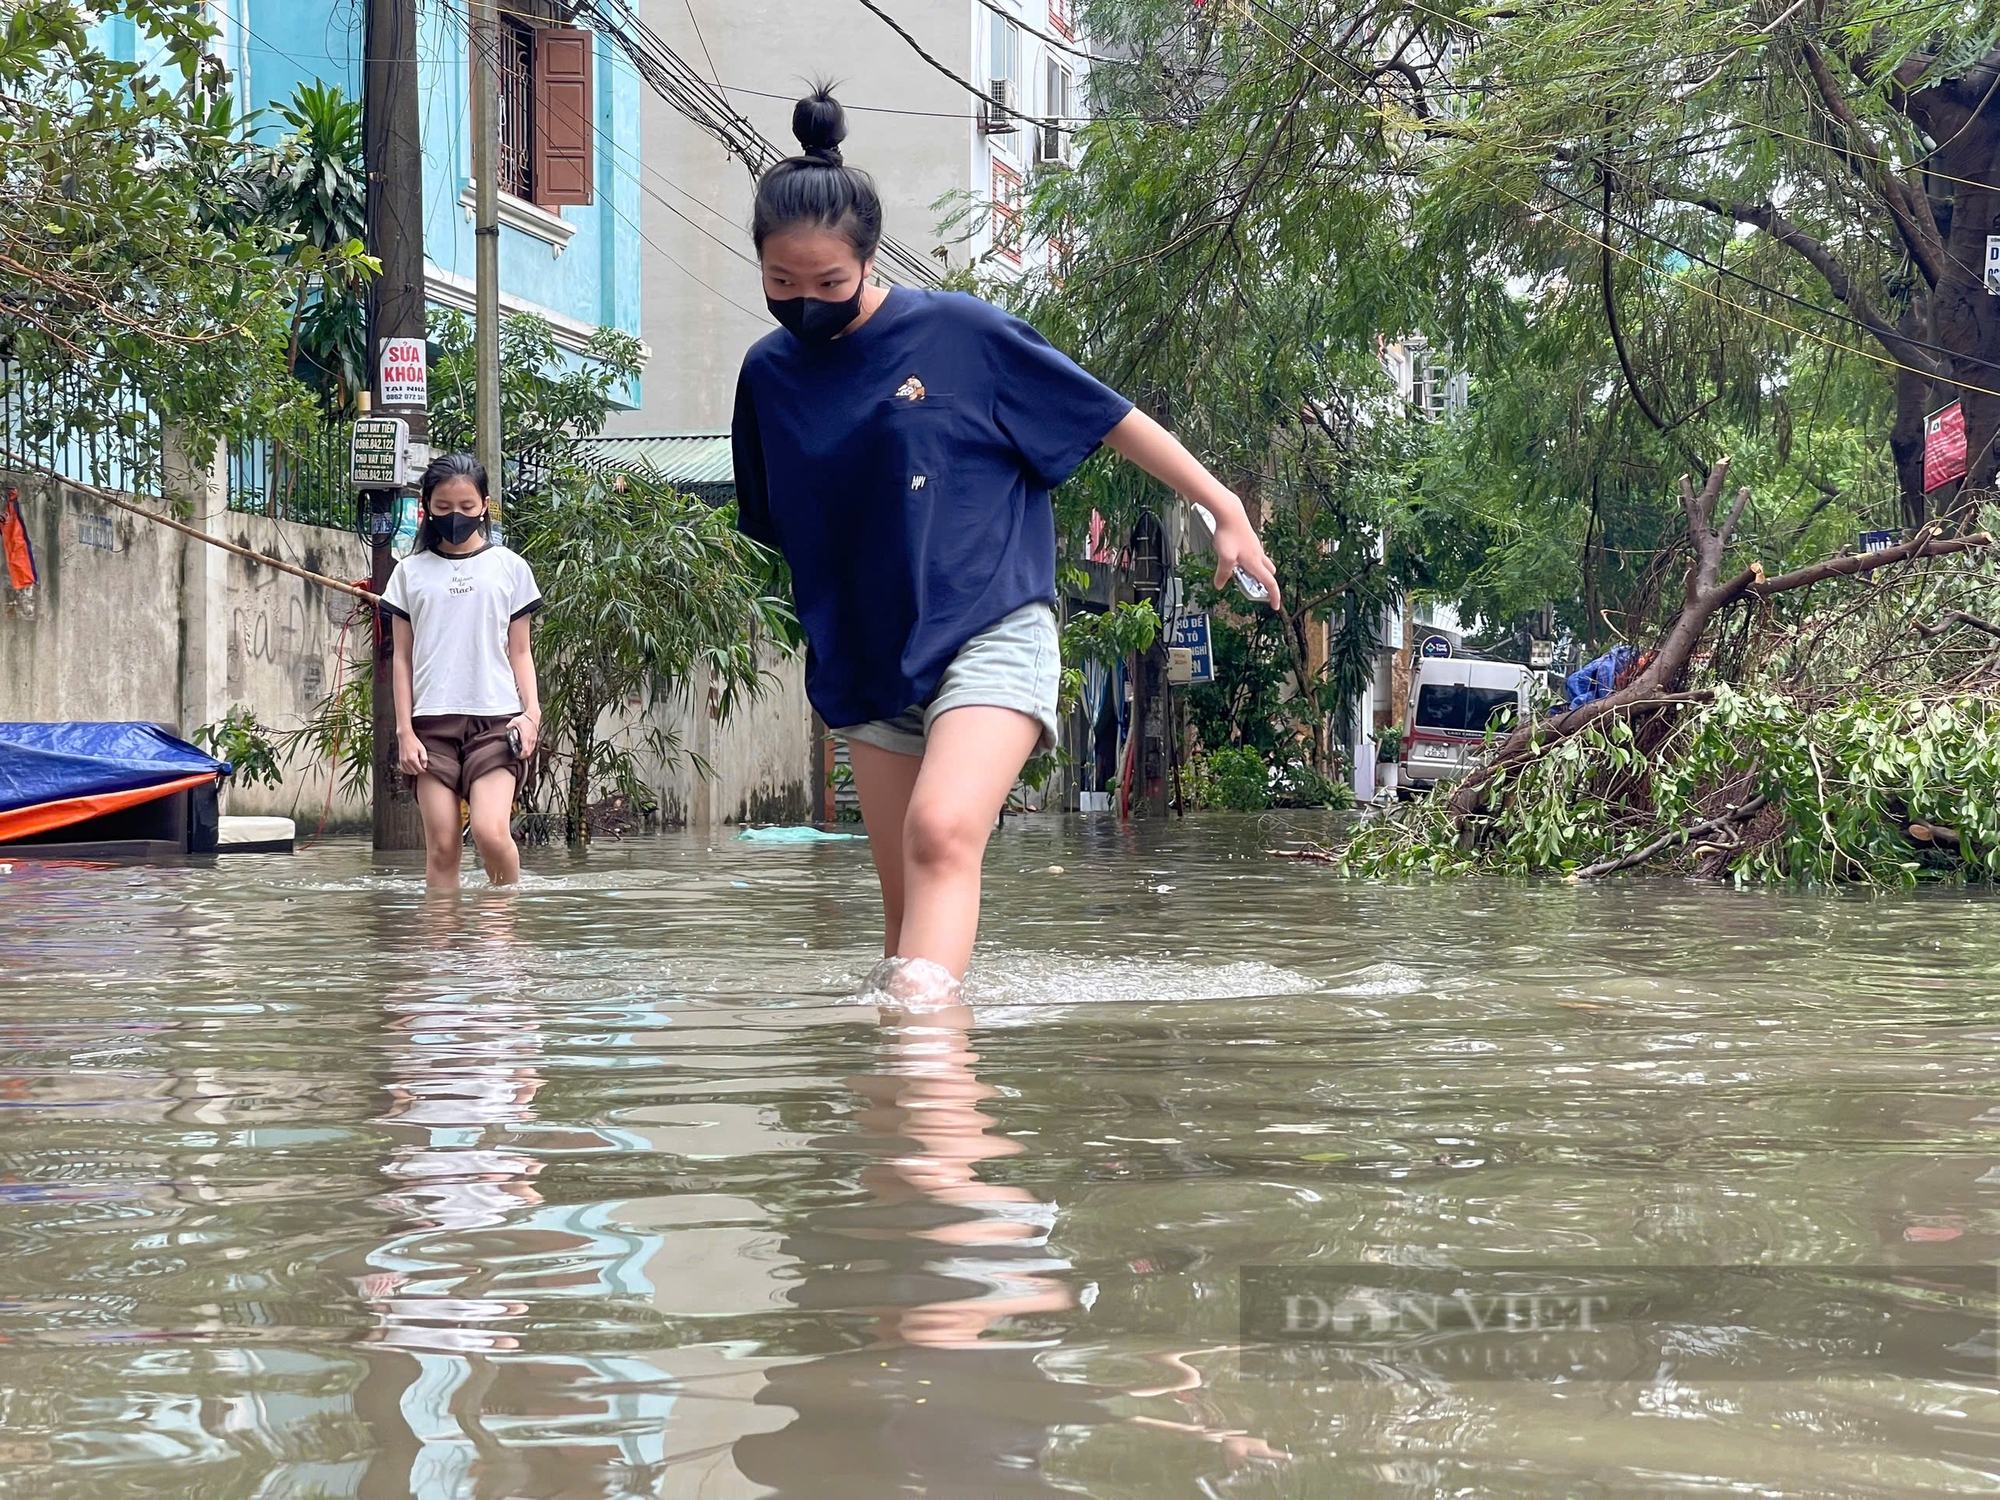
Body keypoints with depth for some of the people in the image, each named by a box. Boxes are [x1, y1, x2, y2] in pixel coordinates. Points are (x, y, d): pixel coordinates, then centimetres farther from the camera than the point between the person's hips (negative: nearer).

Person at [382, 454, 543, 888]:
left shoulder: (509, 567, 8)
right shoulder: (411, 572, 10)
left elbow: (519, 651, 10)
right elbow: (403, 657, 10)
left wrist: (531, 711, -5)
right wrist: (404, 731, 2)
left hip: (495, 718, -1)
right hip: (432, 722, 1)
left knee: (490, 832, -17)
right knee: (441, 845, -3)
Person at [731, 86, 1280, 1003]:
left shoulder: (958, 333, -7)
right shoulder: (770, 372, 7)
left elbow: (1111, 418, 0)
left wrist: (1224, 510, 1)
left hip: (990, 635, -5)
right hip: (865, 664, 6)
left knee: (942, 833, -28)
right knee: (907, 903, 5)